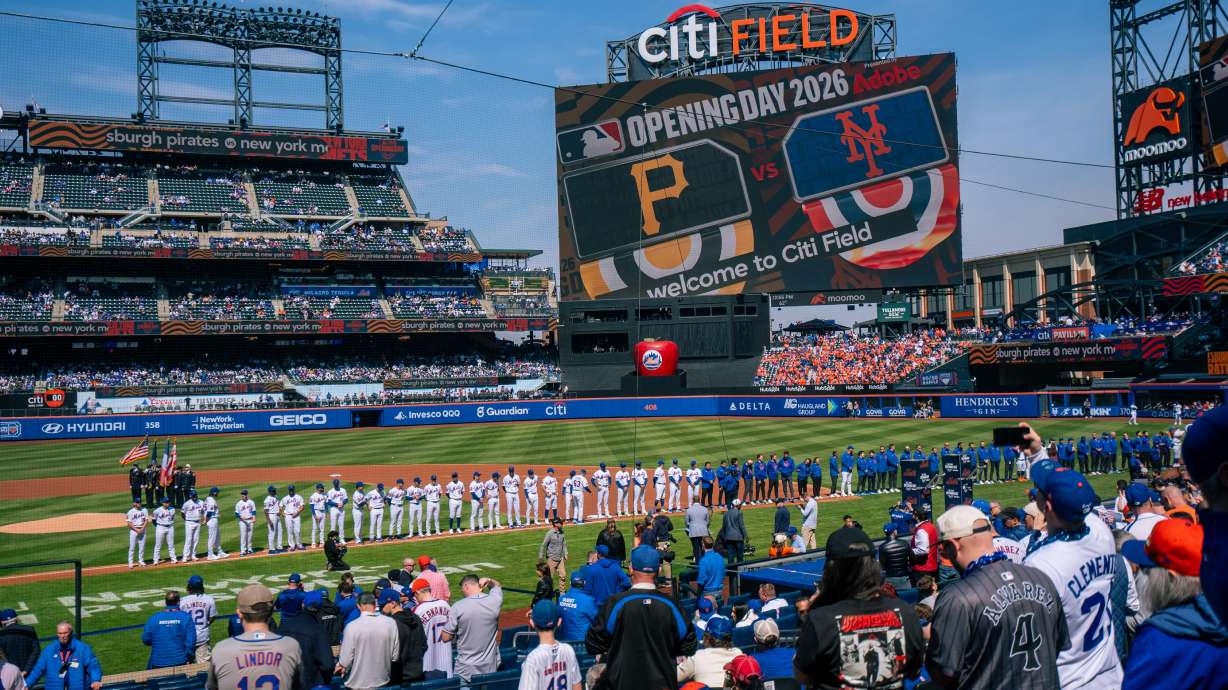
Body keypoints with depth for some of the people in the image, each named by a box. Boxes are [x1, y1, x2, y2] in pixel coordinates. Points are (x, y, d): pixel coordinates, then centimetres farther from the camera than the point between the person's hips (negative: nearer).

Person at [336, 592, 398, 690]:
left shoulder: (352, 626, -18)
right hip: (383, 681, 3)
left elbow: (346, 659, -13)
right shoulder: (390, 623, -10)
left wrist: (341, 666, 9)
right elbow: (395, 656, -2)